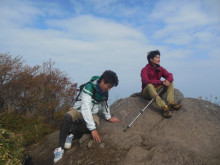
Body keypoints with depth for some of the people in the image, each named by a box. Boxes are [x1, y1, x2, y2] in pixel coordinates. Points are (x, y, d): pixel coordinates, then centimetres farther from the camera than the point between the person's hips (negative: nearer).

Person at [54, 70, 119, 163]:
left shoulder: (104, 91, -2)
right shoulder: (89, 87, -25)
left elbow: (104, 105, 19)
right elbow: (85, 107, -35)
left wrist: (109, 117, 22)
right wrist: (93, 129, -39)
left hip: (92, 114, 5)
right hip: (79, 111, -4)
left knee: (94, 124, -33)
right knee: (67, 117, -39)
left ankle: (70, 133, -14)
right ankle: (60, 148, -25)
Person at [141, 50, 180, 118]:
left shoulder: (160, 69, 5)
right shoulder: (145, 70, -13)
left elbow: (169, 75, -5)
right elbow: (146, 81, -28)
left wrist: (168, 80, -31)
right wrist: (161, 82, -31)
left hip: (157, 91, 6)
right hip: (147, 92, -5)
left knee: (170, 82, -8)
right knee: (149, 85, -37)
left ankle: (170, 102, -26)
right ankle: (164, 107, -48)